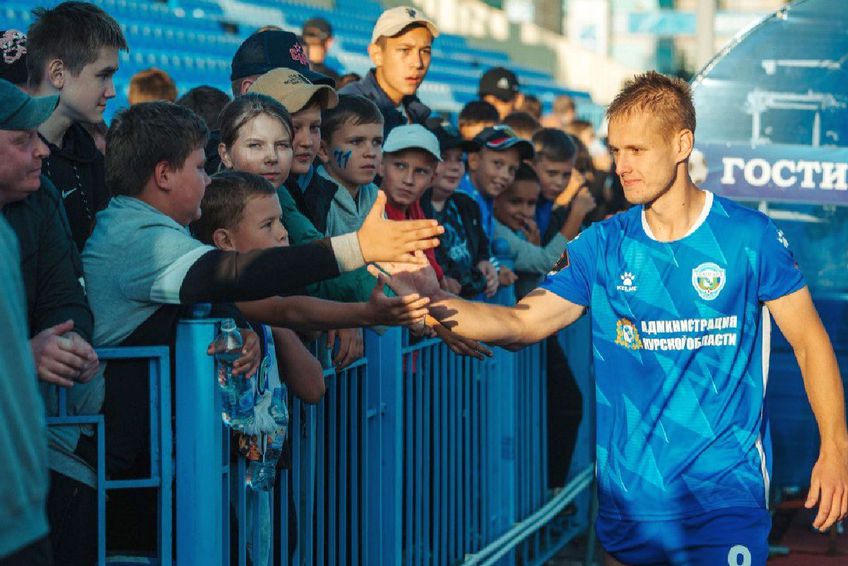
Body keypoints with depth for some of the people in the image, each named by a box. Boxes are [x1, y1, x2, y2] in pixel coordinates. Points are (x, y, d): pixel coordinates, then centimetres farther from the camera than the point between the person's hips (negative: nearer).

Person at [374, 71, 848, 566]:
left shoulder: (750, 235, -4)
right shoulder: (603, 246, 4)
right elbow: (521, 324, 2)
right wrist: (434, 301, -14)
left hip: (725, 494, -3)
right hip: (627, 498, 3)